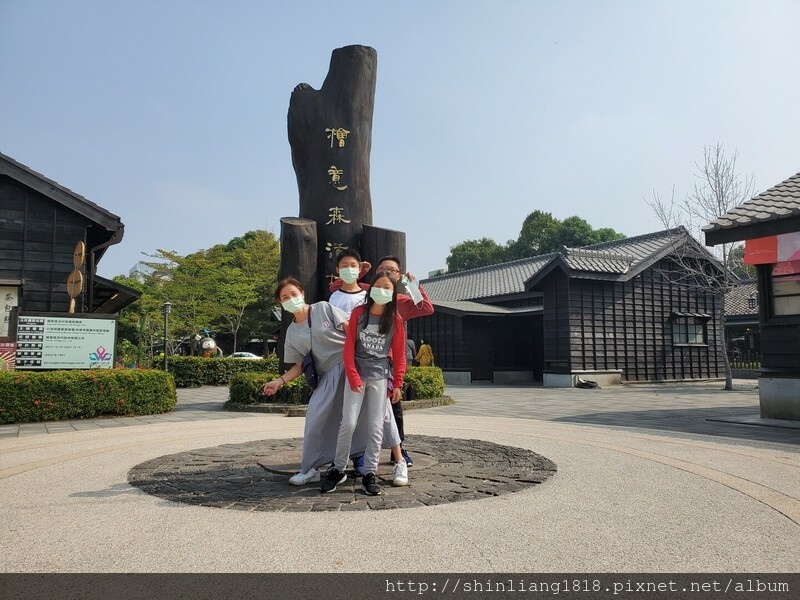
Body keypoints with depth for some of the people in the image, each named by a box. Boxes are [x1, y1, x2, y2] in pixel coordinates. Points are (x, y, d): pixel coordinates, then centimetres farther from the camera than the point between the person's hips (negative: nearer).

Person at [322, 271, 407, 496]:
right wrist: (353, 377, -9)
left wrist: (398, 384, 1)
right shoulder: (358, 313, 0)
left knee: (375, 427, 1)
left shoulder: (396, 320, 2)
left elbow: (399, 354, 4)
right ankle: (338, 469, 8)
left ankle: (370, 474, 10)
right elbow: (349, 347, -2)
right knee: (348, 423, -8)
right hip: (357, 373, -1)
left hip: (380, 376, 1)